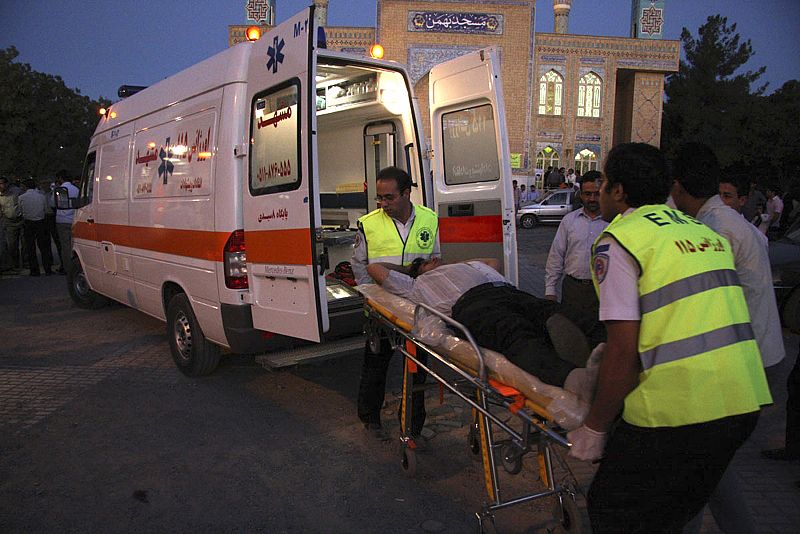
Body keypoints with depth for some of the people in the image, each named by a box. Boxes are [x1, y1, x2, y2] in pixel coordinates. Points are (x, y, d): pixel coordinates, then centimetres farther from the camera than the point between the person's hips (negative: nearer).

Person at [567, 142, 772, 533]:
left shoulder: (618, 241, -9)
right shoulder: (706, 232, 15)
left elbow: (623, 352, -16)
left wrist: (594, 429, -6)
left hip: (678, 413, -8)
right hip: (744, 402, 8)